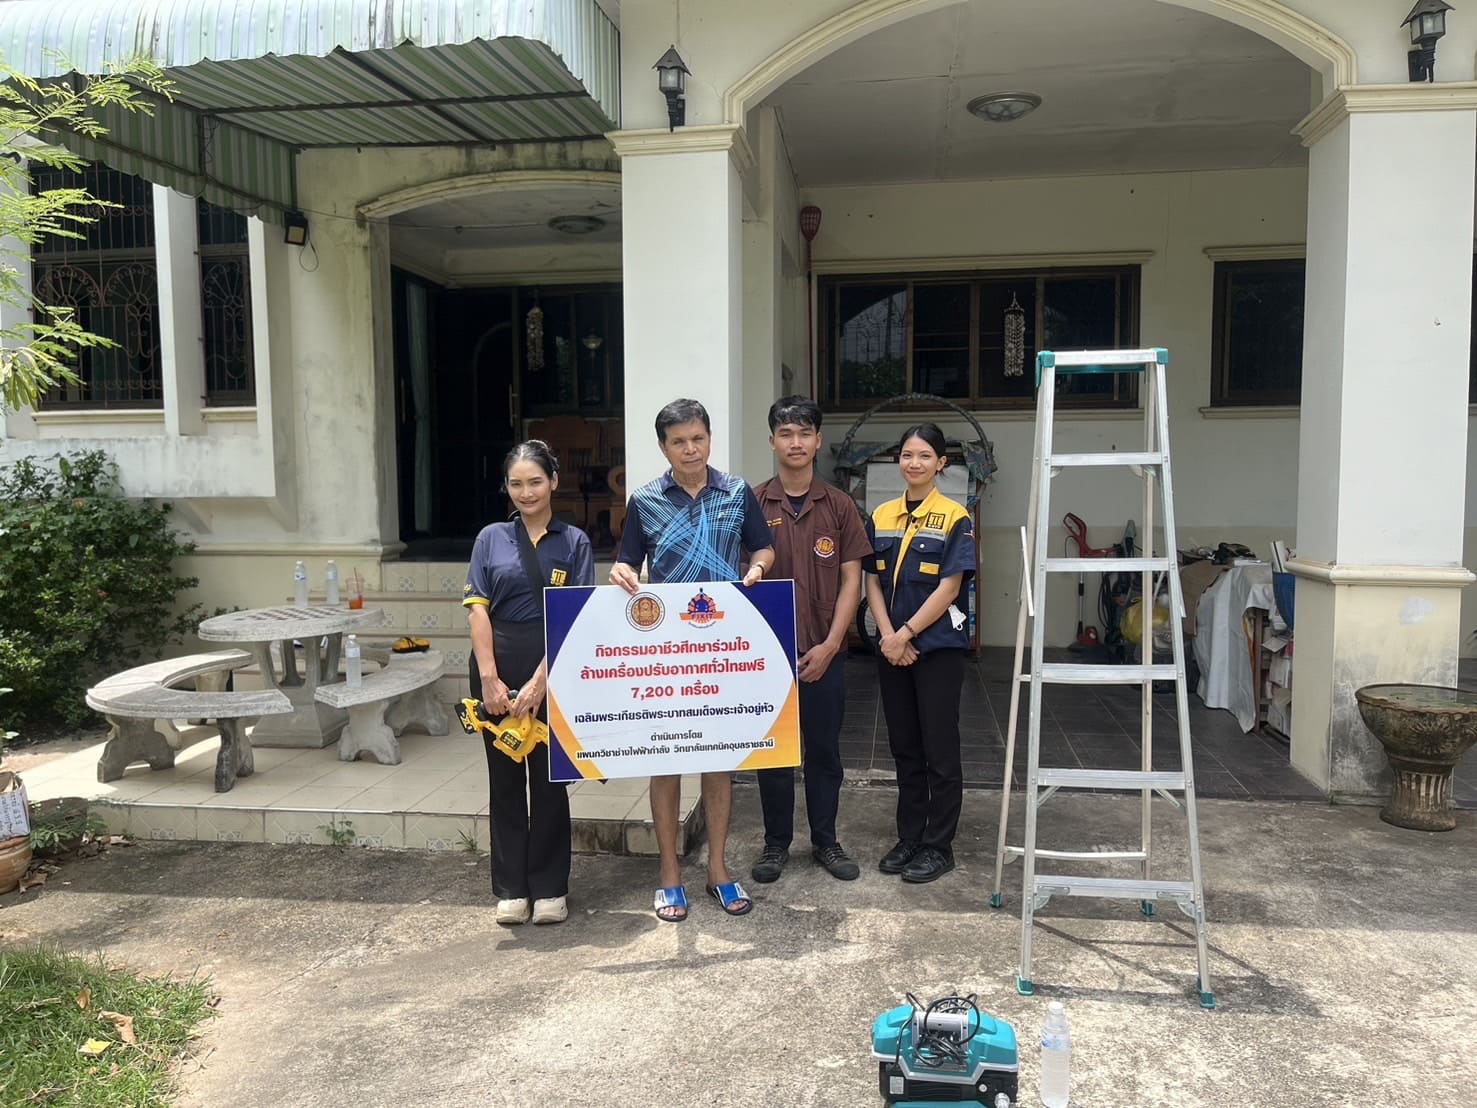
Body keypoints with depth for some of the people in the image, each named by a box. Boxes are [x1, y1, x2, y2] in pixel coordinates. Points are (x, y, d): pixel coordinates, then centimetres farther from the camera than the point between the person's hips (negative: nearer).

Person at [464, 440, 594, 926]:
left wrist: (539, 681, -13)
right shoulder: (492, 538, 7)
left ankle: (549, 889, 19)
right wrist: (490, 678, -10)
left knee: (549, 780, 6)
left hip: (553, 671, -1)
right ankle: (510, 889, 21)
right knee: (506, 780, 9)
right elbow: (477, 609, 0)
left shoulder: (574, 542, 2)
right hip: (497, 668, 2)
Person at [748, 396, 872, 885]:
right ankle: (776, 843, 23)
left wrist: (829, 645, -7)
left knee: (824, 749, 11)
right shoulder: (753, 504, -1)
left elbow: (851, 580, 1)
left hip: (824, 652, 1)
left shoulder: (839, 506, 2)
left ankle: (825, 841, 26)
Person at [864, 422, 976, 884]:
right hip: (892, 650, 5)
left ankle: (939, 846, 15)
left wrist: (906, 634, -15)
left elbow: (949, 588, -12)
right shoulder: (881, 517, 7)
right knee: (904, 747, 13)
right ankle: (909, 838, 25)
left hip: (938, 647, -5)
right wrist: (889, 637, -8)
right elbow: (873, 582, 5)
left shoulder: (954, 518, -7)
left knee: (939, 749, 3)